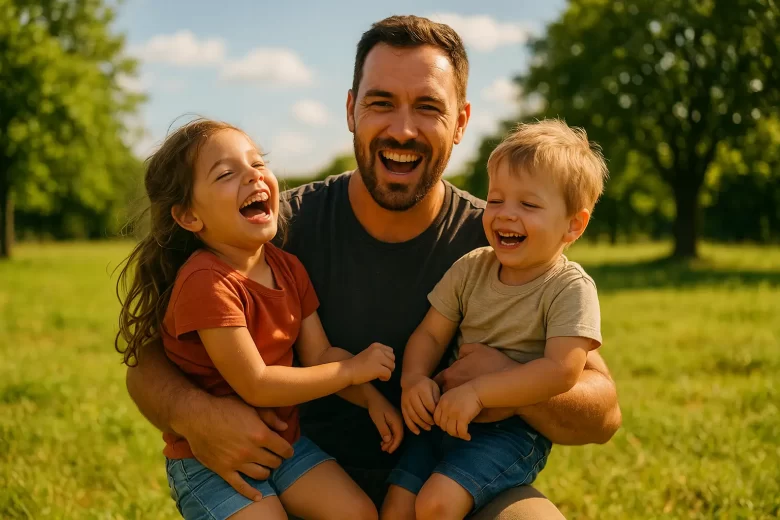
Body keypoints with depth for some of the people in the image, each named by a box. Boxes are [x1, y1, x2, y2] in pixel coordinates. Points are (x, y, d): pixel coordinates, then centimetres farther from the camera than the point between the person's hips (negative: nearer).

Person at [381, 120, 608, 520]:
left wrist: (477, 391, -27)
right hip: (447, 417, 5)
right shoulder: (471, 268, 3)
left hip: (515, 428, -5)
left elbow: (562, 370, -23)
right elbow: (431, 334, 5)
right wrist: (414, 378, -17)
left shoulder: (570, 287, -12)